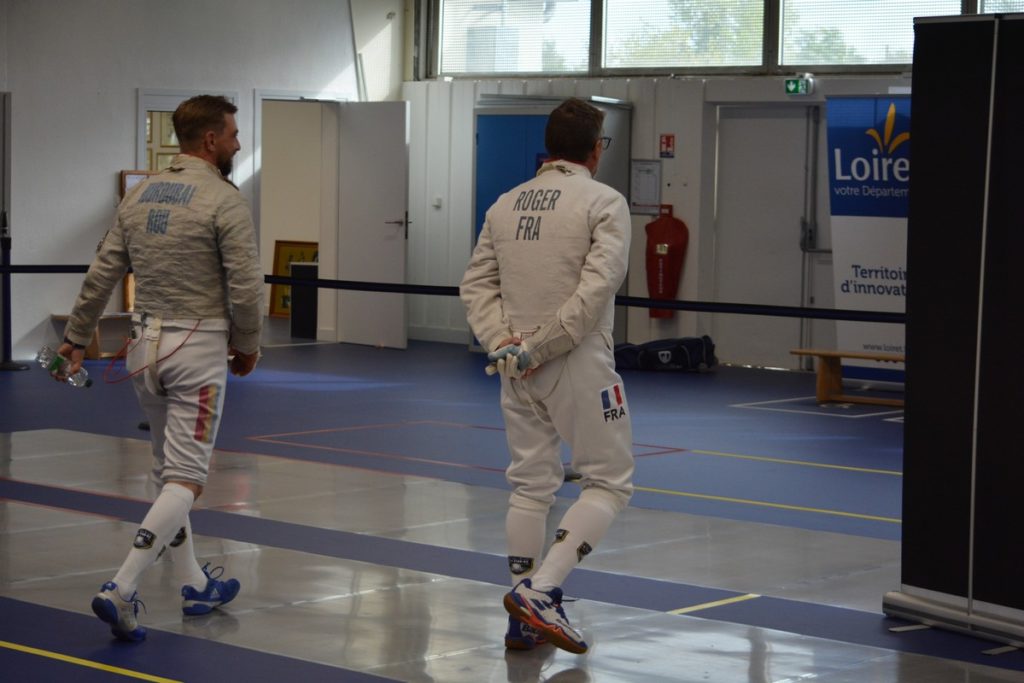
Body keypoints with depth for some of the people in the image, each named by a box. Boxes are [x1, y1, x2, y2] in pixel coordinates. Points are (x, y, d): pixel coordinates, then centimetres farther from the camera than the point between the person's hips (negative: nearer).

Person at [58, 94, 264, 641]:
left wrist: (75, 338, 17)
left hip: (145, 343, 7)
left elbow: (101, 275, 9)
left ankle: (194, 585, 26)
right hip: (198, 348, -7)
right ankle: (120, 591, -17)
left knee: (169, 471, 19)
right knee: (185, 481, -5)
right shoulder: (225, 201, -12)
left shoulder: (140, 194, 6)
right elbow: (246, 287, -15)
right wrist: (246, 347, 1)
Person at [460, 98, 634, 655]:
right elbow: (597, 286, -21)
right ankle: (539, 592, -10)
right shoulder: (604, 201, -9)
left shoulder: (507, 203, 9)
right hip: (577, 363, -6)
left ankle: (525, 618, 14)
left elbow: (476, 284, 5)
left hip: (518, 363, 6)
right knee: (610, 484, 5)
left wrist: (504, 343, -5)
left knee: (531, 486, 14)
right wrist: (542, 346, -18)